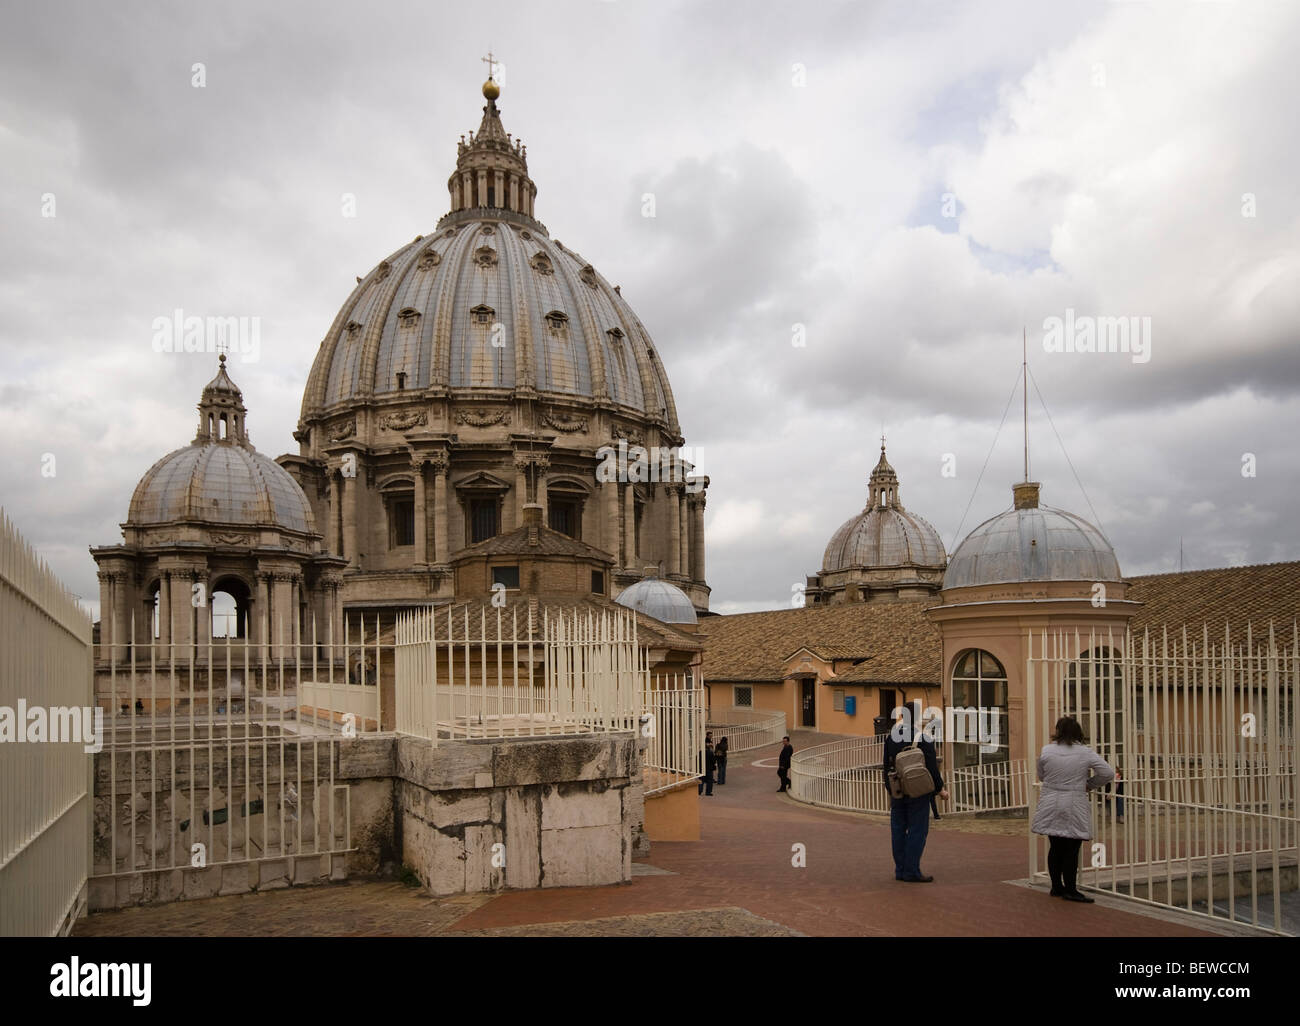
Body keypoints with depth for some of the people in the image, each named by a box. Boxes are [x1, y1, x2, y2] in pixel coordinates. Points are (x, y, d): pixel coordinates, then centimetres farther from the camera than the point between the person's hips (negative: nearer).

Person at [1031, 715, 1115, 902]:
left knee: (1055, 847, 12)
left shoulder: (1046, 750, -4)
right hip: (1074, 806, -2)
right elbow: (1109, 773, -5)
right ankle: (1070, 889, 3)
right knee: (1071, 849, 2)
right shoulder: (1085, 753, -5)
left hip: (1051, 806, 2)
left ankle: (1057, 886, 21)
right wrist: (1089, 785, 8)